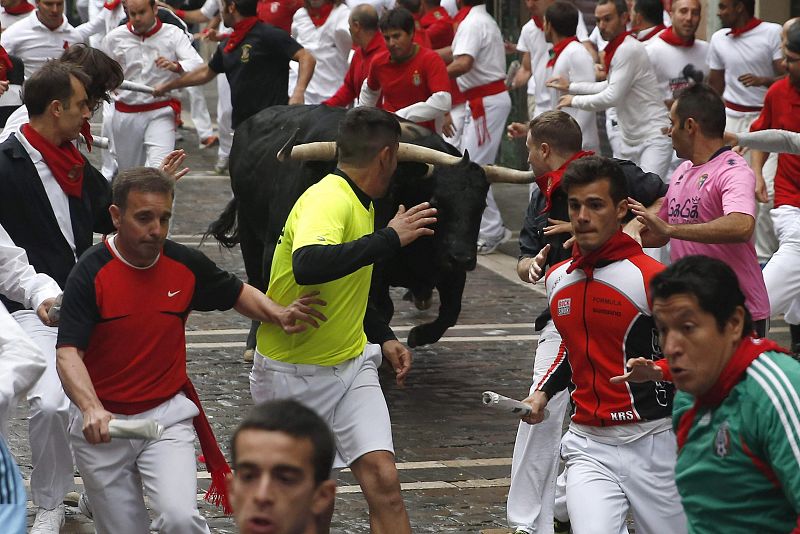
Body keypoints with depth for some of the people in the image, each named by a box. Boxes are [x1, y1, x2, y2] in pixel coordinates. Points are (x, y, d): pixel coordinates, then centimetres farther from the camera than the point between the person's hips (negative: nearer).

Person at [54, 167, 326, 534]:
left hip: (167, 416, 1)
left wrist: (278, 315, -5)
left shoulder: (186, 264, -3)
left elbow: (238, 294, 16)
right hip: (101, 427, -1)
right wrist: (91, 409, -39)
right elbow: (68, 353, -21)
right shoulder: (90, 273, -14)